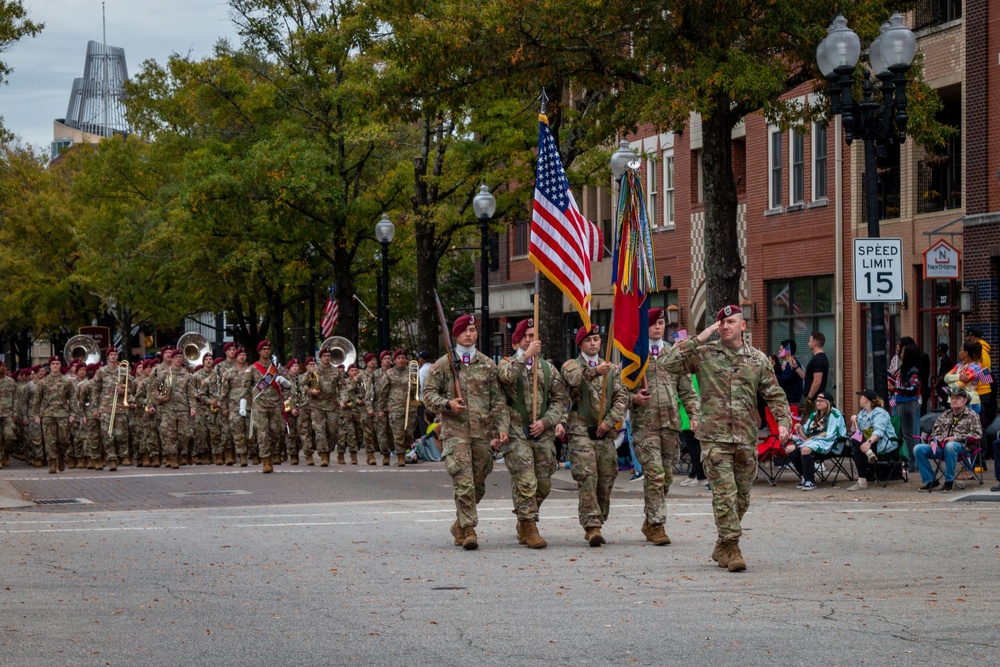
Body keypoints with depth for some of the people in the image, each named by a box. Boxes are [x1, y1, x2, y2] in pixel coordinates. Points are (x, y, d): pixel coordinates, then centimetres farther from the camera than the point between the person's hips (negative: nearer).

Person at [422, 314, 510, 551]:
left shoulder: (487, 365, 11)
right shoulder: (443, 364, 5)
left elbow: (498, 400, 10)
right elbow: (428, 393, 5)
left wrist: (502, 428, 0)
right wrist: (447, 404, -14)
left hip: (482, 433, 3)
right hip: (455, 431, -3)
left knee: (478, 484, 10)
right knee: (463, 483, -13)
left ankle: (460, 525, 28)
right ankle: (468, 530, -11)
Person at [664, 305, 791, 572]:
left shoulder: (758, 359, 9)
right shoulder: (704, 354, 3)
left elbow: (775, 395, 13)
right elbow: (671, 363, -8)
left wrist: (783, 421, -3)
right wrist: (699, 339, -8)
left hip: (746, 439, 3)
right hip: (715, 438, -3)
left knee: (742, 497, 10)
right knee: (724, 494, -11)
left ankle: (722, 547, 24)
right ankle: (731, 547, -8)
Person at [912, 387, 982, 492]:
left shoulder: (972, 416, 8)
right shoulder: (945, 415, 24)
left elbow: (977, 434, -3)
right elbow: (936, 430, 26)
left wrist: (956, 438, -12)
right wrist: (934, 441, 1)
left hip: (961, 446, -6)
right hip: (941, 446, 6)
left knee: (949, 446, -43)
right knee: (918, 449, -18)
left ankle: (949, 481, -30)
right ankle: (931, 481, -11)